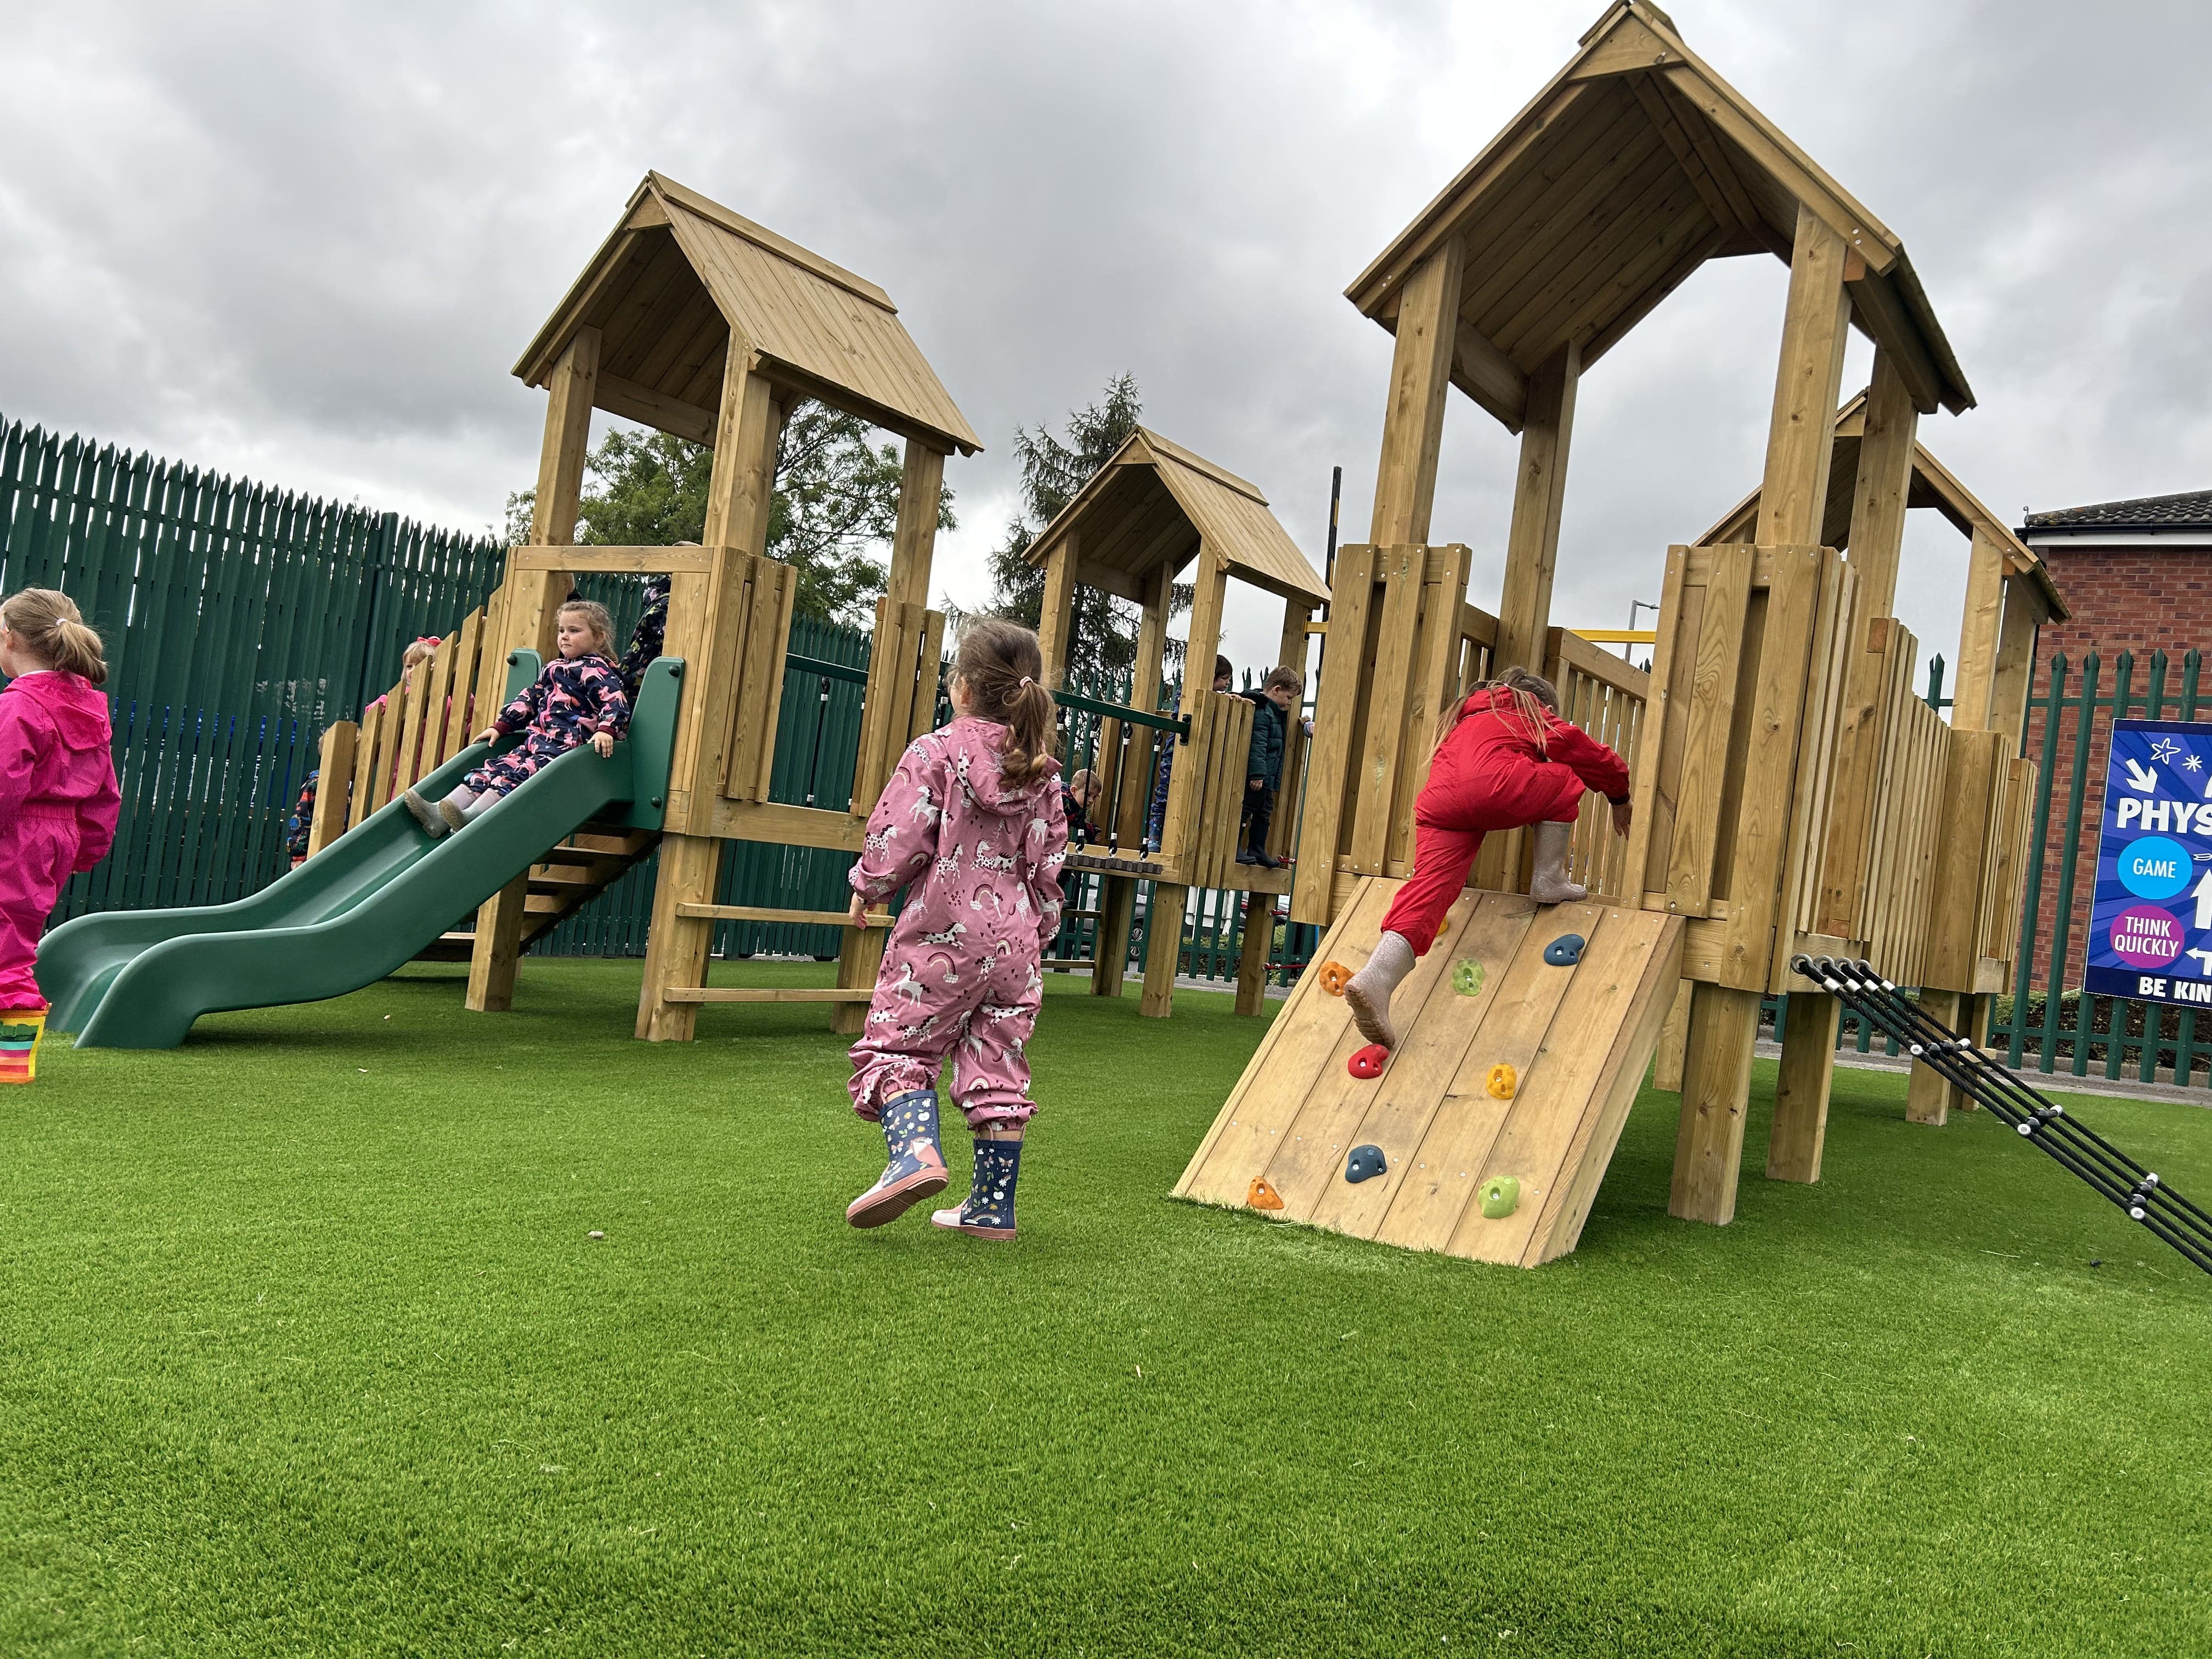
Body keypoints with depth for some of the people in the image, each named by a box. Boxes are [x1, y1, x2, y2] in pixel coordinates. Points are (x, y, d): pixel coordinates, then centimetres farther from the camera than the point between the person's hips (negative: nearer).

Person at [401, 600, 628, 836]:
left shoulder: (598, 671, -3)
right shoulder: (553, 669, 23)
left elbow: (615, 703, -17)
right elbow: (528, 700, 29)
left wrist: (605, 730, -34)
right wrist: (500, 726, 23)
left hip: (565, 746, -8)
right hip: (536, 741, 8)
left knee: (517, 773, -26)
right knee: (494, 768, -6)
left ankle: (472, 816, -42)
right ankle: (439, 814, -18)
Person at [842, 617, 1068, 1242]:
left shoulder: (935, 752, -7)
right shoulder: (1042, 772, 8)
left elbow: (899, 835, -11)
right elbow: (1050, 862, 10)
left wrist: (867, 887, 6)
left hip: (942, 932, -5)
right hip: (1015, 941, 5)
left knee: (899, 1043, 5)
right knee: (999, 1066, 9)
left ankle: (915, 1151, -21)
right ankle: (992, 1208, 13)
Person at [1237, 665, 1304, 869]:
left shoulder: (1274, 712, 16)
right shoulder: (1261, 711, -17)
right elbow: (1257, 745, -23)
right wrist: (1257, 774, -25)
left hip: (1266, 777, 11)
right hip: (1255, 775, -11)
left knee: (1264, 814, 14)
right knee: (1245, 810, -5)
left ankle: (1258, 851, 20)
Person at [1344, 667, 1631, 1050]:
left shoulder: (1463, 722, 45)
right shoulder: (1534, 715, 30)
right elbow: (1594, 756, 31)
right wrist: (1620, 799, 47)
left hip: (1438, 802, 4)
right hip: (1493, 786, -4)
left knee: (1429, 887, -11)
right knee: (1566, 782, 24)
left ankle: (1376, 977, -34)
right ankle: (1549, 879, 14)